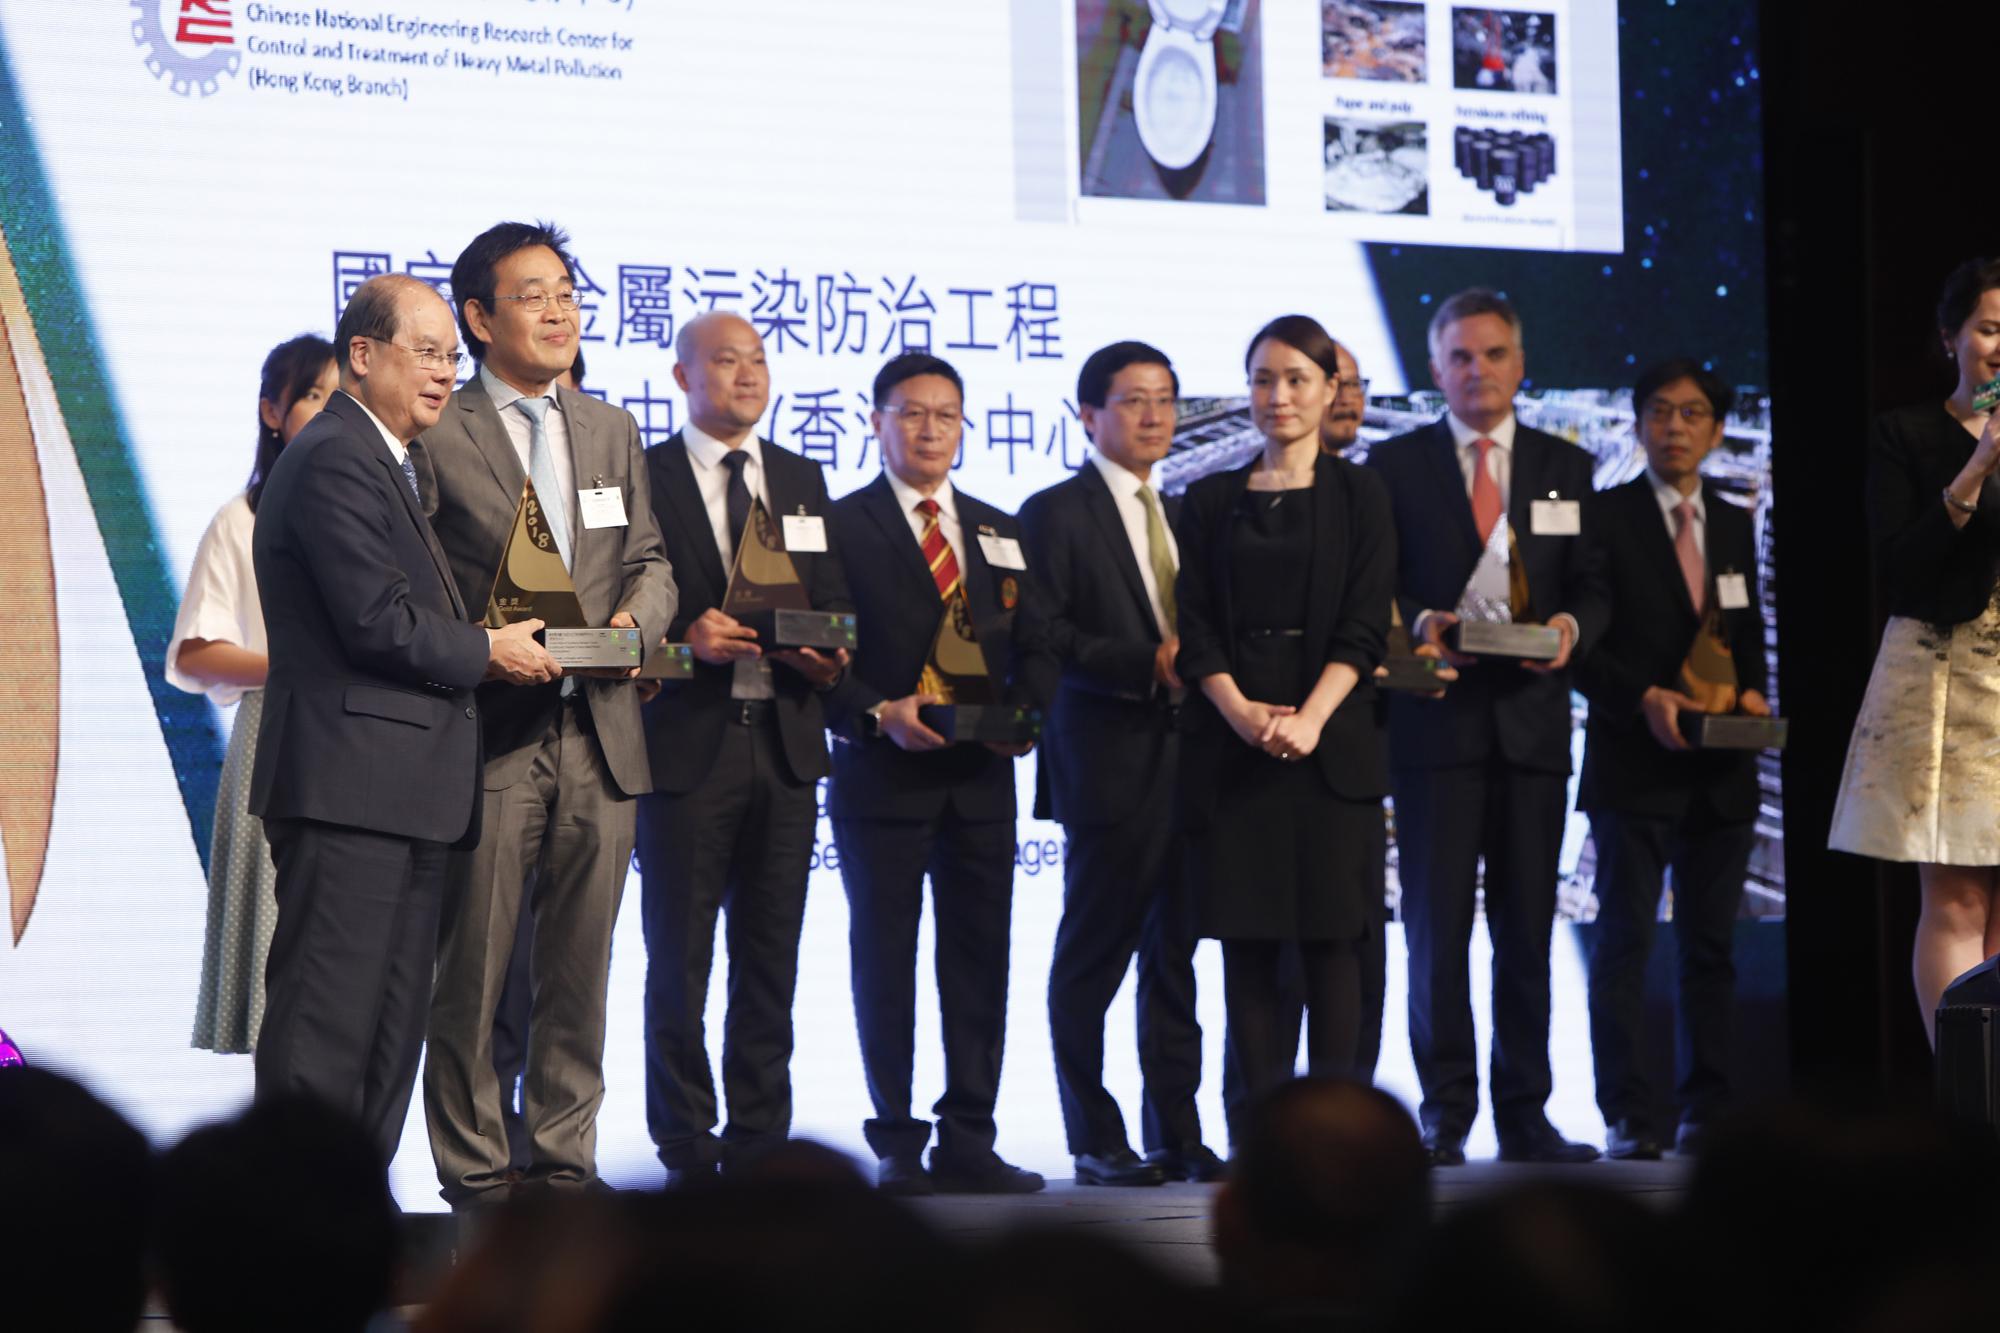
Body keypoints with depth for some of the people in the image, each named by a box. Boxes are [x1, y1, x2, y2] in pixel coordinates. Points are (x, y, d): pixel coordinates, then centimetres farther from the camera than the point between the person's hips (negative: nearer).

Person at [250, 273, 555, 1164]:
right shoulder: (333, 457, -12)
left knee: (390, 1029, 11)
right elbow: (376, 620, -19)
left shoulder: (383, 461, 22)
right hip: (348, 788, -11)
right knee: (325, 1029, -10)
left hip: (398, 790, 11)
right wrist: (486, 651, -6)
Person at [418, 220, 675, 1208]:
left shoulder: (613, 431, 17)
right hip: (488, 730, -5)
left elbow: (652, 561, 17)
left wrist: (632, 617, -4)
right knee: (473, 966, -2)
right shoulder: (436, 434, -2)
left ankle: (564, 1156, 15)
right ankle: (474, 1166, 6)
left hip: (598, 729, 5)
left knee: (579, 965, 8)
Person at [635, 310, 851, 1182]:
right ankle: (686, 1151, 5)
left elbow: (837, 600, 17)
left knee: (771, 957, 7)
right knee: (680, 958, -1)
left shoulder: (803, 481, 16)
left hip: (784, 742, 5)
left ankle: (760, 1145, 13)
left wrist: (827, 652, -4)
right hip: (688, 742, -5)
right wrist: (682, 637, -20)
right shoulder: (643, 475, 0)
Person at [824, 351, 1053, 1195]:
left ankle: (968, 1140, 9)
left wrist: (1023, 710, -3)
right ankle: (897, 1146, 6)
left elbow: (1034, 648, 16)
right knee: (885, 959, 1)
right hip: (883, 774, -4)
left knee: (981, 959, 4)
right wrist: (878, 714, -18)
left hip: (982, 777, 4)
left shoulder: (1002, 533, 16)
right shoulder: (840, 527, 1)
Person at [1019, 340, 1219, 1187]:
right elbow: (1047, 638, -11)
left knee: (1177, 952, 7)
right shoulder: (1055, 513, -1)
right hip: (1110, 760, -6)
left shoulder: (1181, 515, 20)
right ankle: (1096, 1142, 4)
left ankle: (1177, 1135, 11)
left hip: (1188, 756, 6)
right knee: (1093, 952, -1)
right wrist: (1148, 664, -18)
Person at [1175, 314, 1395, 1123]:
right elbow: (1196, 629, 5)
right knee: (1248, 942, 0)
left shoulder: (1357, 496, 6)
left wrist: (1310, 719, -16)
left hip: (1332, 744, -2)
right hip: (1234, 745, 2)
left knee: (1331, 941, -4)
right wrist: (1242, 712, -12)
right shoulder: (1212, 501, 12)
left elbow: (1364, 628, -2)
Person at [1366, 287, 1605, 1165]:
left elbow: (1590, 587, 11)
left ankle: (1525, 1117, 8)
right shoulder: (1395, 464, 7)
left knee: (1528, 927, 4)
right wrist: (1419, 627, -17)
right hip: (1437, 721, -2)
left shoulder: (1565, 468, 14)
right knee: (1437, 925, -4)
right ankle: (1445, 1114, 0)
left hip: (1532, 720, 2)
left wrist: (1571, 626, -11)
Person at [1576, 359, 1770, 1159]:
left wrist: (1752, 691, 0)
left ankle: (1705, 1114, 9)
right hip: (1634, 764, -5)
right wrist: (1644, 698, -18)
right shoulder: (1604, 517, 0)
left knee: (1710, 944, 5)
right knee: (1625, 938, -5)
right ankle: (1626, 1117, -4)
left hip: (1721, 771, 5)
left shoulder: (1735, 526, 16)